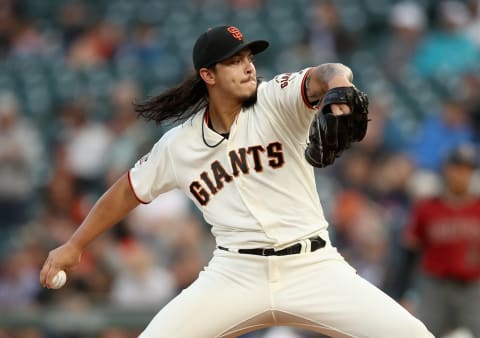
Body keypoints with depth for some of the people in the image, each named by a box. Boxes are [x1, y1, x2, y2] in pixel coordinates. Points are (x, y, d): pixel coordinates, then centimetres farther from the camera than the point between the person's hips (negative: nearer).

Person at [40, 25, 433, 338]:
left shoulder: (276, 100, -5)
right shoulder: (179, 145, 4)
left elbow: (326, 75, -26)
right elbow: (129, 191, 19)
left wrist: (337, 83, -51)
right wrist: (74, 245, 20)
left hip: (312, 267, -1)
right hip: (236, 273, 2)